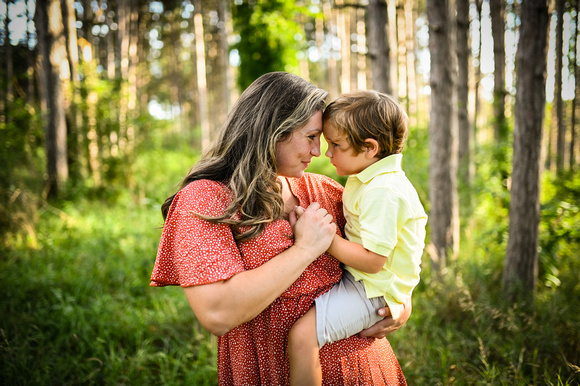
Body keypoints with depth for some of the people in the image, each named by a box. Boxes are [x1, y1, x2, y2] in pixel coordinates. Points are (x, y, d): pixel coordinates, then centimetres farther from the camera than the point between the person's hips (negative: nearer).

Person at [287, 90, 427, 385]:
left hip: (372, 292, -11)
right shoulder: (374, 179, 8)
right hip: (359, 280, 11)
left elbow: (373, 260, -29)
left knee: (301, 335, -24)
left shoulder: (382, 192, -26)